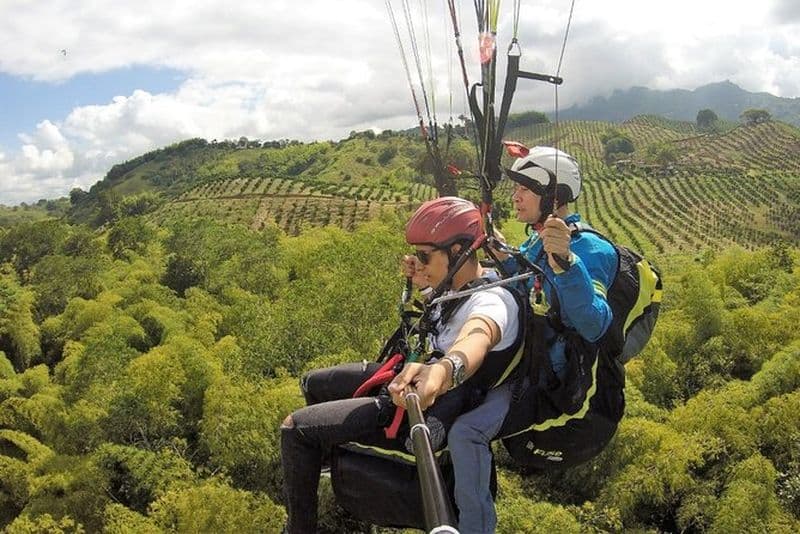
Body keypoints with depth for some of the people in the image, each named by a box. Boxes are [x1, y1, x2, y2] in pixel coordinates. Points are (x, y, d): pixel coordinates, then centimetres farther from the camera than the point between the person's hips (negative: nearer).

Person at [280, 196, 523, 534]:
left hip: (427, 414, -10)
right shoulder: (462, 281, 1)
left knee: (296, 428, -14)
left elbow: (476, 340, -52)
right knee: (314, 385, 21)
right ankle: (330, 460, 46)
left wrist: (440, 372, -75)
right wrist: (423, 284, 4)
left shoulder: (492, 301, -27)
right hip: (414, 379, 10)